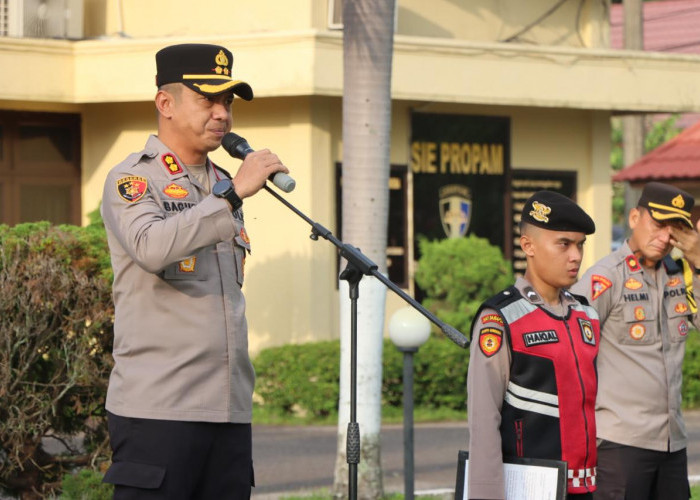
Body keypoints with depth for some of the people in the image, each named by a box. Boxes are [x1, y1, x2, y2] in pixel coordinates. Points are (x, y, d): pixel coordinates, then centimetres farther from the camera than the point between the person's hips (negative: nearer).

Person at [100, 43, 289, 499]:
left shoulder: (224, 186, 20)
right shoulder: (133, 180, -2)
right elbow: (152, 247, -24)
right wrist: (235, 193, -23)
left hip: (230, 410, 7)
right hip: (157, 407, -7)